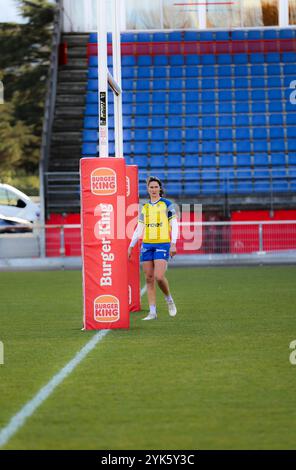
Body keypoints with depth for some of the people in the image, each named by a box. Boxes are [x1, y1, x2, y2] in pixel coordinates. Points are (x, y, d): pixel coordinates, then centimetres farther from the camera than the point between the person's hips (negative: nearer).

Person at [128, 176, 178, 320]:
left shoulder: (167, 204, 1)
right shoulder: (144, 207, 13)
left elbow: (174, 225, -2)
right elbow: (139, 229, 18)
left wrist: (173, 244, -12)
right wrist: (131, 246, 13)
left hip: (162, 244, -5)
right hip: (147, 245, 5)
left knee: (159, 277, -17)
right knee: (149, 279, 0)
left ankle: (169, 299, 11)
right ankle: (152, 312, 3)